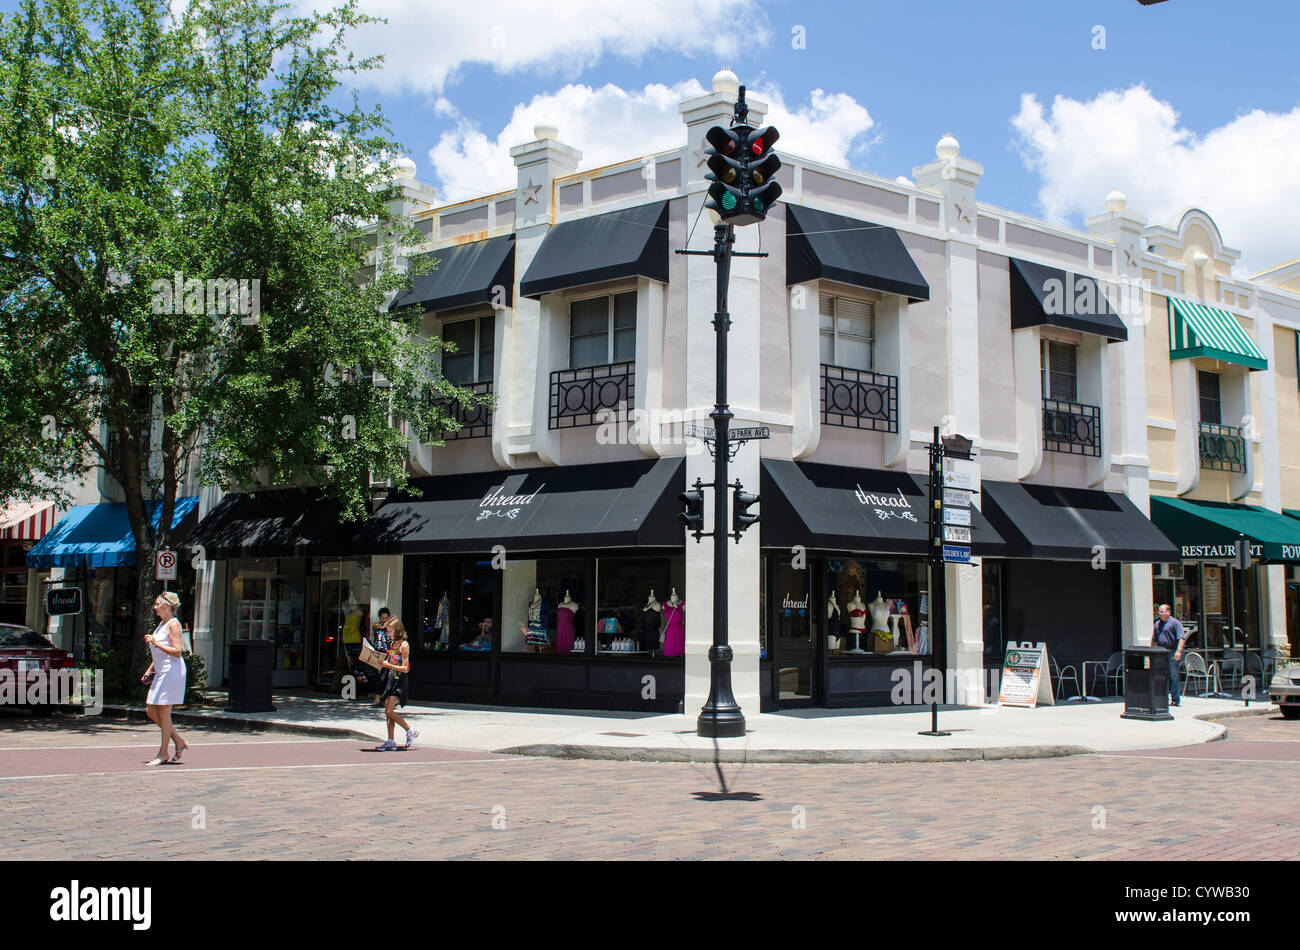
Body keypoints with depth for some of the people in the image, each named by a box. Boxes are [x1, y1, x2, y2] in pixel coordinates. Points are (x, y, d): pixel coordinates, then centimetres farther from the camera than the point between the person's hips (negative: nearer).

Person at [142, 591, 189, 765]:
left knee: (163, 712, -4)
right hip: (161, 673, 10)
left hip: (172, 672, -10)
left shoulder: (173, 624, -12)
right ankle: (179, 741, 17)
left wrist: (156, 644, -23)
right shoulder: (162, 624, 17)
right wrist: (150, 670, 19)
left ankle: (163, 753, 5)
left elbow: (177, 652, -20)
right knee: (151, 710, 9)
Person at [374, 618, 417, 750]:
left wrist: (389, 665, -23)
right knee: (388, 711, 6)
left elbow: (405, 668, -16)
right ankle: (390, 742, 10)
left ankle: (410, 731, 1)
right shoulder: (392, 643, 14)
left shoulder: (404, 645, -12)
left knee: (389, 711, -14)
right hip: (390, 678, 9)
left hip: (399, 679, -8)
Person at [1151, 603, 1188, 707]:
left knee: (1174, 677, -3)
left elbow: (1182, 638, -12)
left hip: (1172, 653, -6)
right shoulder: (1157, 624, 18)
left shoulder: (1175, 623, -4)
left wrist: (1179, 651, -23)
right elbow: (1154, 640, 26)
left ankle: (1175, 699, 1)